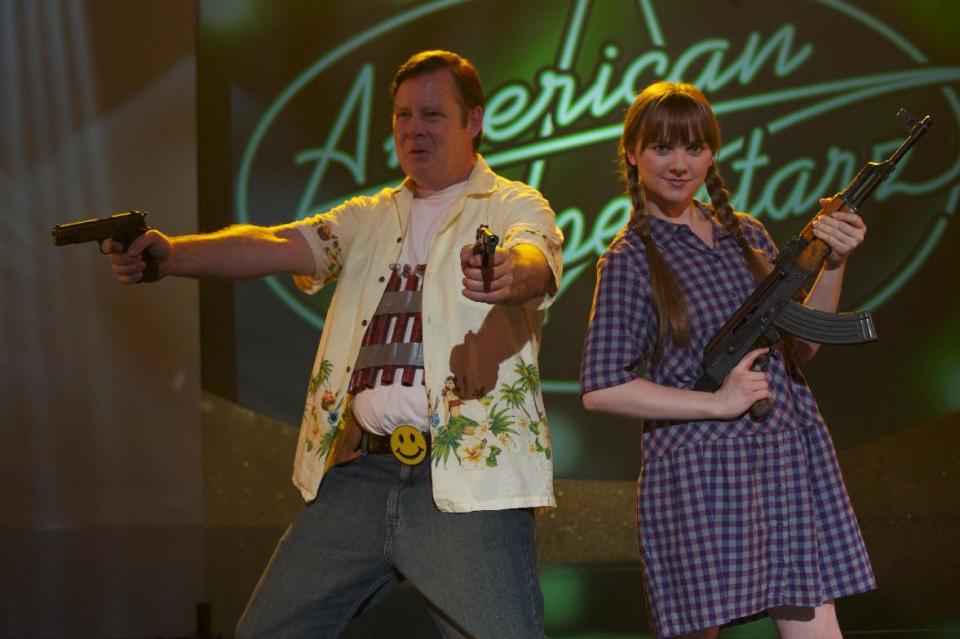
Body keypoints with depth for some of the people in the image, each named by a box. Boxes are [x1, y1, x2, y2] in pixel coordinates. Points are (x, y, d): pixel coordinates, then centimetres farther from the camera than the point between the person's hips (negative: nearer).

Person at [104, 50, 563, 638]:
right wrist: (171, 254, -14)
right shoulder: (369, 220, 19)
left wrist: (506, 274, -45)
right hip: (357, 473, 5)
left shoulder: (513, 207, 4)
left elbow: (533, 260, -19)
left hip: (465, 479, -5)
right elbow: (275, 246, 4)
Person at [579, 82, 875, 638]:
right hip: (698, 474, -5)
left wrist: (833, 265, -3)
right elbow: (601, 390, -10)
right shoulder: (630, 259, -3)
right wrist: (717, 403, -13)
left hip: (788, 461, 5)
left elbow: (801, 345, 13)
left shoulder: (746, 235, 13)